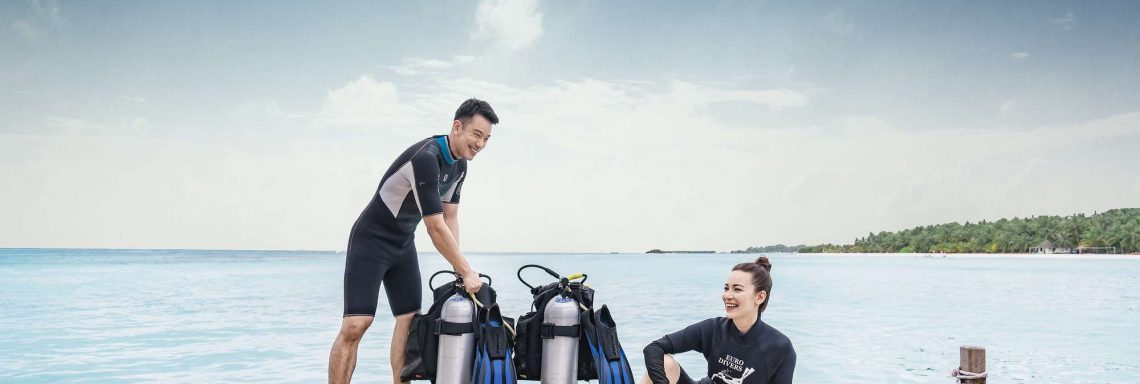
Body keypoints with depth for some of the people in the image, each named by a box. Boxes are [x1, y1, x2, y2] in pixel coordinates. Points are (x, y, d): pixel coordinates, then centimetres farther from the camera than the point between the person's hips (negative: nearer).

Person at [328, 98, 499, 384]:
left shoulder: (459, 164, 1)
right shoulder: (426, 157, -28)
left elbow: (450, 218, 4)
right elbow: (436, 227, -29)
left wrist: (459, 270, -3)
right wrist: (467, 272, -23)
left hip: (404, 244, 9)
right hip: (371, 240, -9)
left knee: (410, 320, 4)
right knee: (356, 325, -14)